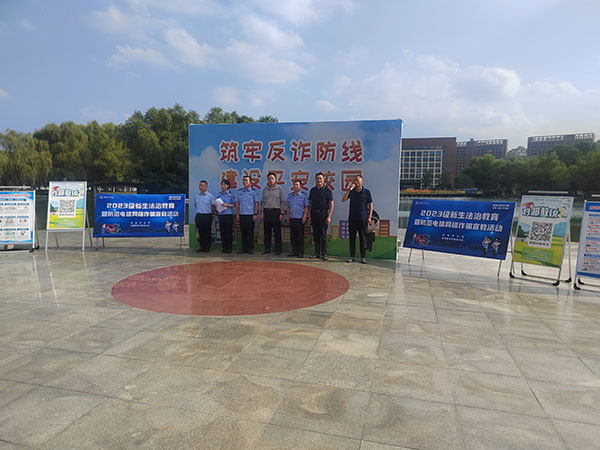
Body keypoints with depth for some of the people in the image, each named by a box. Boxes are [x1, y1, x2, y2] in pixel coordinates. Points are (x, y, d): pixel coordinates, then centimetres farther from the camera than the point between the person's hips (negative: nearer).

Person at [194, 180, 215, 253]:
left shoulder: (210, 196, 1)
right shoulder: (196, 196, 14)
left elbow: (213, 206, 2)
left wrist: (212, 215, -1)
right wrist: (198, 211, 14)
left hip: (207, 216, -4)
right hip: (198, 216, 4)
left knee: (207, 232, -2)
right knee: (200, 232, 4)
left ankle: (207, 247, 6)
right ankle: (201, 247, 13)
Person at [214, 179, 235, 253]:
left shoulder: (231, 194, 2)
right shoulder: (219, 194, 13)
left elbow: (234, 205, 0)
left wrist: (226, 205, -12)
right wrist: (215, 209, -1)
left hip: (229, 214, -4)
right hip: (221, 215, 4)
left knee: (229, 231, -2)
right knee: (222, 231, 4)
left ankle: (229, 247, 5)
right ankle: (224, 247, 11)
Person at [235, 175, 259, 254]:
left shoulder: (254, 191, 2)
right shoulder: (239, 191, 12)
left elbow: (256, 203, -1)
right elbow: (237, 203, 13)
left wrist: (255, 214, -8)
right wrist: (237, 214, 5)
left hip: (250, 215, -3)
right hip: (241, 214, 4)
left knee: (250, 232, -2)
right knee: (243, 232, 6)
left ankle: (250, 249, 5)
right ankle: (244, 248, 13)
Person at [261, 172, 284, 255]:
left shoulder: (279, 189, 3)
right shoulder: (265, 189, 12)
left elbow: (282, 202, 1)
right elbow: (263, 202, 14)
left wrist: (281, 213, -7)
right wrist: (262, 213, 6)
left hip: (276, 211, -3)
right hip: (266, 211, 4)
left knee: (277, 232, -2)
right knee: (267, 231, 6)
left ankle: (278, 249, 4)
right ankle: (267, 249, 13)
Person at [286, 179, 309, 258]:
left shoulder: (303, 195, 1)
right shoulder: (290, 196, 14)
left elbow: (306, 207, -2)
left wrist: (304, 217, -10)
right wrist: (288, 217, 11)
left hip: (300, 218, -5)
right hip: (292, 218, 5)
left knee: (300, 236, -2)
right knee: (292, 236, 6)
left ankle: (301, 252, 4)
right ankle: (294, 251, 15)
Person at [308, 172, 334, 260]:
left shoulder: (327, 190, -1)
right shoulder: (312, 190, 12)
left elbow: (331, 204, -3)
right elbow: (310, 203, 15)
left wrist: (329, 216, -11)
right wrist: (309, 215, 8)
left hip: (323, 214, -4)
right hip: (314, 213, 4)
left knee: (323, 235, -3)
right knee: (315, 235, 7)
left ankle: (324, 254, 3)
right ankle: (317, 253, 15)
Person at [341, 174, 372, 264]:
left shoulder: (366, 192, 2)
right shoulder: (351, 192, 7)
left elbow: (370, 205, 5)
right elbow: (343, 200, -6)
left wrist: (370, 217, -2)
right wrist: (350, 189, -12)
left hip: (362, 219, -2)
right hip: (352, 218, 2)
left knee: (363, 238, 1)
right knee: (352, 238, 5)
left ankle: (363, 257, 9)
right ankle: (352, 256, 13)